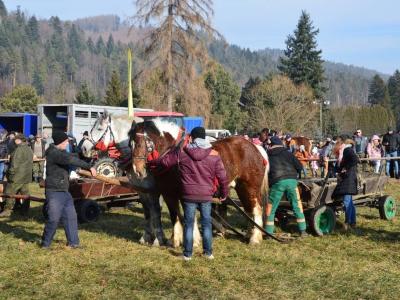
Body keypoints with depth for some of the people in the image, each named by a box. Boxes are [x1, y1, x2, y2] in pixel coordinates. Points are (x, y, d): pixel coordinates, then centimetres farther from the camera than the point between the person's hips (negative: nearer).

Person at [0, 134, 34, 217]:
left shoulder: (19, 149, -16)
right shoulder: (30, 150, 13)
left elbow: (15, 164, -19)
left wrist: (11, 173, -12)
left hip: (17, 176, -8)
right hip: (27, 176, 9)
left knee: (10, 193, -2)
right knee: (25, 194, 9)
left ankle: (7, 211, 0)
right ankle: (25, 210, 11)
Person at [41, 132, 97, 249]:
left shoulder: (61, 152, 15)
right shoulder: (53, 153, -18)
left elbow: (74, 156, 23)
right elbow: (70, 160, -29)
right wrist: (89, 167, -29)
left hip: (64, 191, 10)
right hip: (54, 192, -10)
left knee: (70, 217, 11)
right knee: (53, 219, -5)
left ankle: (73, 242, 19)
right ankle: (45, 244, 9)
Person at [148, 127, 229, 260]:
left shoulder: (182, 153, -4)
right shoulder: (214, 155, -4)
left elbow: (166, 161, 8)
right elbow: (222, 177, -2)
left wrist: (151, 162, 27)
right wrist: (224, 193, 12)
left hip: (189, 195, -1)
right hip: (206, 195, 1)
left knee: (189, 224, 9)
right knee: (206, 224, 12)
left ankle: (187, 253, 12)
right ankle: (208, 252, 17)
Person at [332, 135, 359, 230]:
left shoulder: (348, 150, -11)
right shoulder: (342, 151, 18)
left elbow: (355, 159, -28)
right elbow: (339, 164, 21)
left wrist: (346, 168, -19)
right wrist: (337, 173, 2)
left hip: (349, 179, -10)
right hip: (343, 179, 10)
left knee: (347, 201, -11)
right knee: (349, 201, 13)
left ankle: (348, 222, -4)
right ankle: (353, 222, 18)